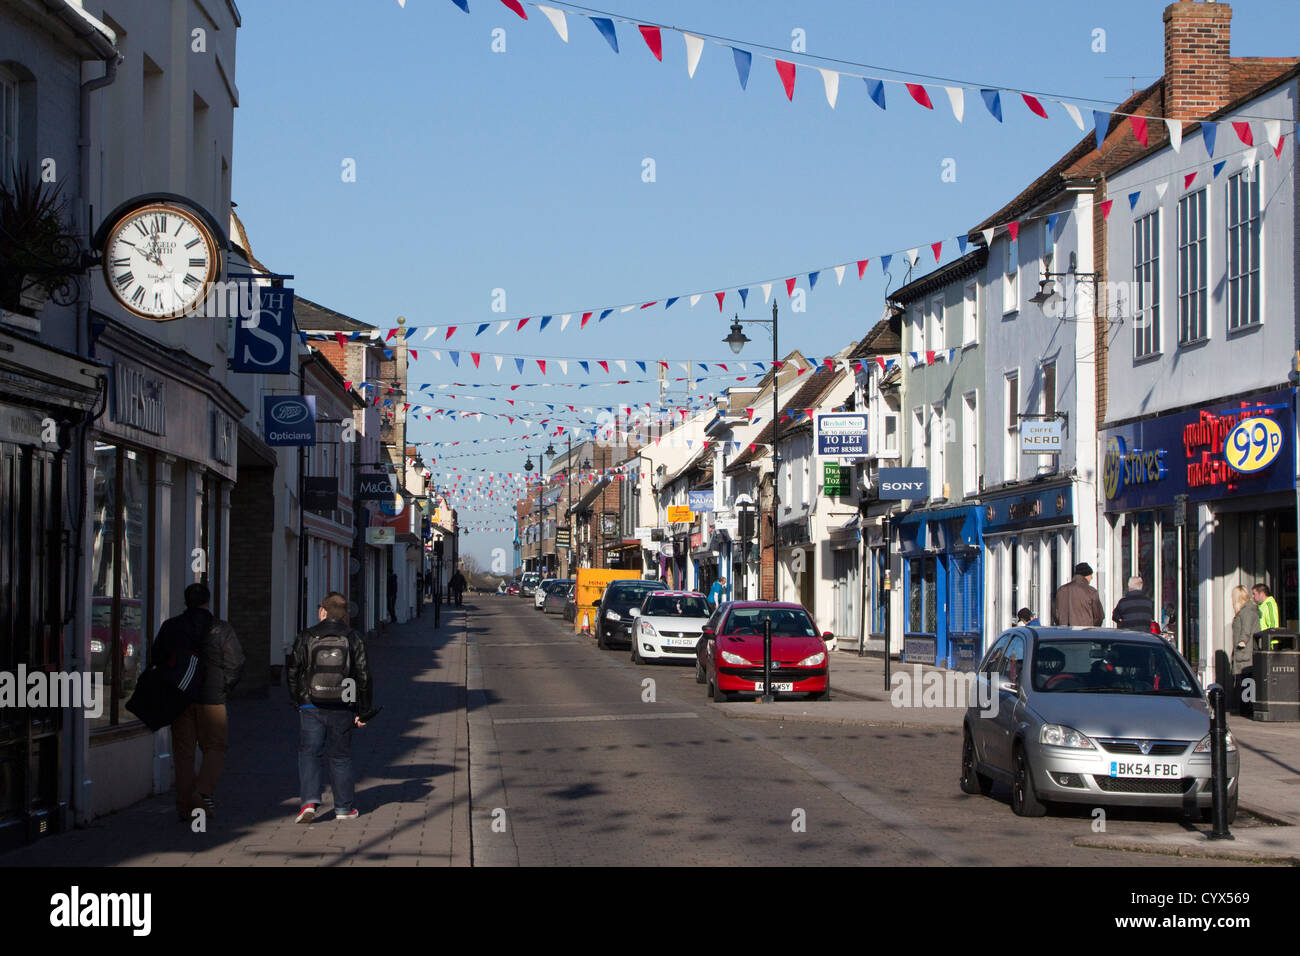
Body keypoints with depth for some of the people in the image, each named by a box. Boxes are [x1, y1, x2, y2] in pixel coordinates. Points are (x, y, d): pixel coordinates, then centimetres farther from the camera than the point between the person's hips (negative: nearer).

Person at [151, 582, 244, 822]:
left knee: (183, 752, 8)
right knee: (214, 748, 8)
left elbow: (156, 659, 9)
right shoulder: (221, 629, -4)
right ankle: (204, 792, -12)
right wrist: (223, 689, 10)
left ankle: (184, 806, 7)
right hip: (212, 699, -3)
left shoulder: (170, 627, 4)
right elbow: (236, 665, -4)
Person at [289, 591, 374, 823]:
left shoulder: (306, 638, -1)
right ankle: (343, 808, 15)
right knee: (340, 756, 11)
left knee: (308, 754, 2)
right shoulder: (353, 638, 1)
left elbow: (294, 673, 3)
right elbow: (363, 676, 0)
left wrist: (298, 701, 18)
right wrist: (363, 711, 6)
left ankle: (309, 800, -16)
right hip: (342, 709, 1)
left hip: (311, 706, -1)